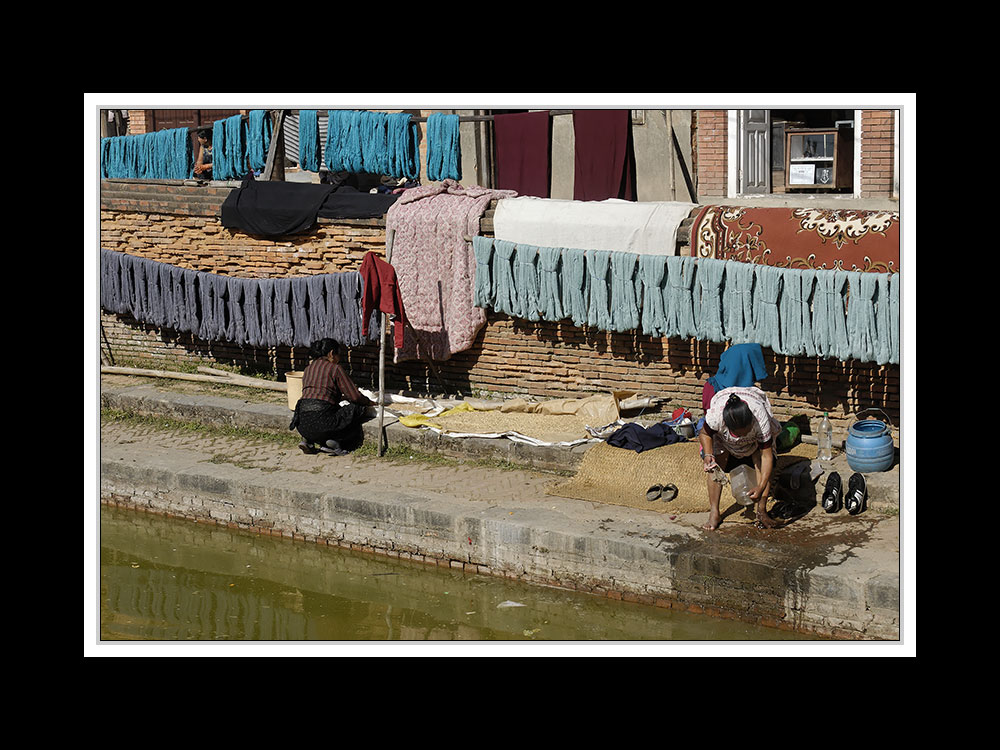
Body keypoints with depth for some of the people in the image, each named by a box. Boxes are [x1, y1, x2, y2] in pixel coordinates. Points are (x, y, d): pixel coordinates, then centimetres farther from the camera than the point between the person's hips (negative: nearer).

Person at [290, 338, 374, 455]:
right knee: (357, 408, 11)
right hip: (321, 421, -7)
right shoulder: (334, 368, 2)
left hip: (302, 425, 7)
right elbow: (355, 396, 1)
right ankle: (334, 442, -4)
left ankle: (308, 441, 10)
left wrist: (342, 397, 43)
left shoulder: (308, 368, 22)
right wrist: (368, 402, 22)